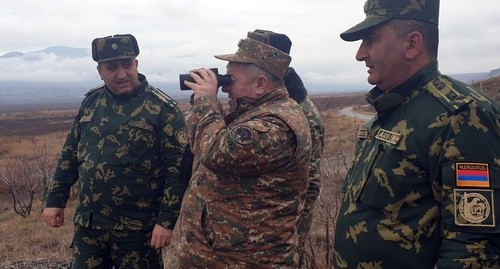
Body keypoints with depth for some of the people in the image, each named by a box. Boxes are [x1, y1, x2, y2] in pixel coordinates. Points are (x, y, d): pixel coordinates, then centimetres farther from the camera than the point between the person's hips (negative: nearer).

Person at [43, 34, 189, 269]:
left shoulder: (163, 108, -11)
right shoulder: (91, 102, 6)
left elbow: (178, 168, -14)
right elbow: (70, 154, 14)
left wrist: (167, 220, -17)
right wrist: (55, 199, 12)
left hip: (137, 228, -4)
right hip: (88, 223, 5)